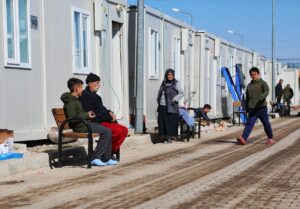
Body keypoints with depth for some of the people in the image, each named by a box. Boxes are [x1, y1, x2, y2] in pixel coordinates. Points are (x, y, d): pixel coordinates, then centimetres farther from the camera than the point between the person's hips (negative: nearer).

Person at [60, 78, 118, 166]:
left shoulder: (75, 100, 17)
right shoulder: (70, 102, -15)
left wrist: (88, 113, 17)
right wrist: (86, 115, -17)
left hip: (86, 123, 11)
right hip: (81, 127, -11)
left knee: (107, 131, 8)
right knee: (107, 132, -17)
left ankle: (106, 159, 7)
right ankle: (95, 158, -13)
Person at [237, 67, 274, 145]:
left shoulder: (263, 83, 0)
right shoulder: (249, 85, 14)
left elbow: (266, 91, -20)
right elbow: (247, 98, 22)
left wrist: (262, 97, -40)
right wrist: (247, 108, 21)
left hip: (262, 107, -3)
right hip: (252, 108, 3)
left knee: (266, 123, 6)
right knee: (250, 123, -10)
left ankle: (270, 138, 23)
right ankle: (243, 138, -23)